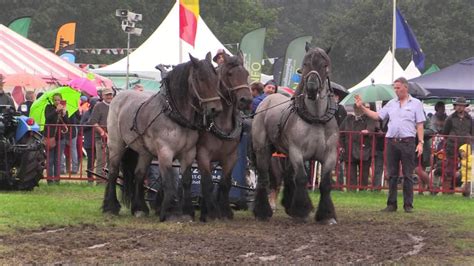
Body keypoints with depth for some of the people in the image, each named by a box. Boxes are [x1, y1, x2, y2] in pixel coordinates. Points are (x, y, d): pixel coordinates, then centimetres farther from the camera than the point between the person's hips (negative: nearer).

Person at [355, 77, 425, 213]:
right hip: (392, 141, 4)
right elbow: (377, 116, 13)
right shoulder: (391, 104, 14)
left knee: (408, 175, -1)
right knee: (392, 175, 6)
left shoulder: (415, 104, 3)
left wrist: (420, 142, -7)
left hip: (407, 142, -4)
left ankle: (408, 205, 3)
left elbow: (420, 125, 0)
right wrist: (362, 107, 5)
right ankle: (391, 204, 10)